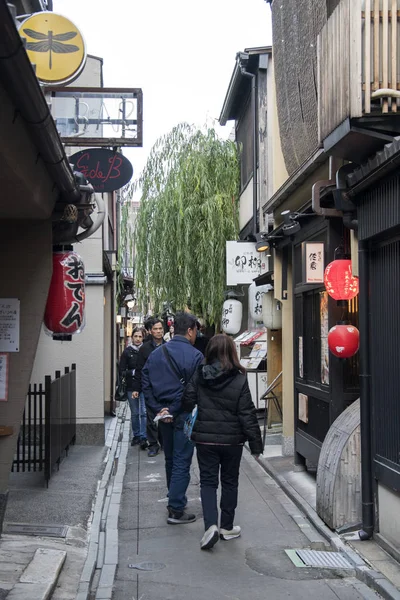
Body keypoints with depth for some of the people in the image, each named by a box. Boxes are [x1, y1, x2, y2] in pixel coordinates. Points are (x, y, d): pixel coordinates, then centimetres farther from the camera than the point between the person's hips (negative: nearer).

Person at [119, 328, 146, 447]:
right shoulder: (127, 352, 0)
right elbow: (121, 371, 0)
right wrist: (133, 372, -15)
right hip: (131, 386, 2)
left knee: (144, 412, -8)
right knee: (134, 413, 11)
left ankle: (143, 437, -5)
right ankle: (136, 435, 24)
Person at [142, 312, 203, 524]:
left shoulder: (156, 354, 7)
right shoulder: (194, 356, -13)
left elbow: (146, 385, 4)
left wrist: (158, 409, -1)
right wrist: (174, 410, -11)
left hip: (164, 416, 7)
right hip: (184, 416, -6)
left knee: (170, 460, 19)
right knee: (182, 463, 1)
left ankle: (175, 501, 32)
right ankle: (176, 510, 3)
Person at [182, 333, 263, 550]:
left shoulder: (198, 376, -6)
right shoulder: (239, 380, -11)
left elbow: (187, 403, -3)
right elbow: (247, 414, -10)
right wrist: (256, 442, -3)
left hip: (205, 438, 1)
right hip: (232, 440, -1)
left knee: (208, 481, 7)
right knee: (230, 481, 15)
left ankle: (211, 525, -11)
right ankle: (227, 527, 23)